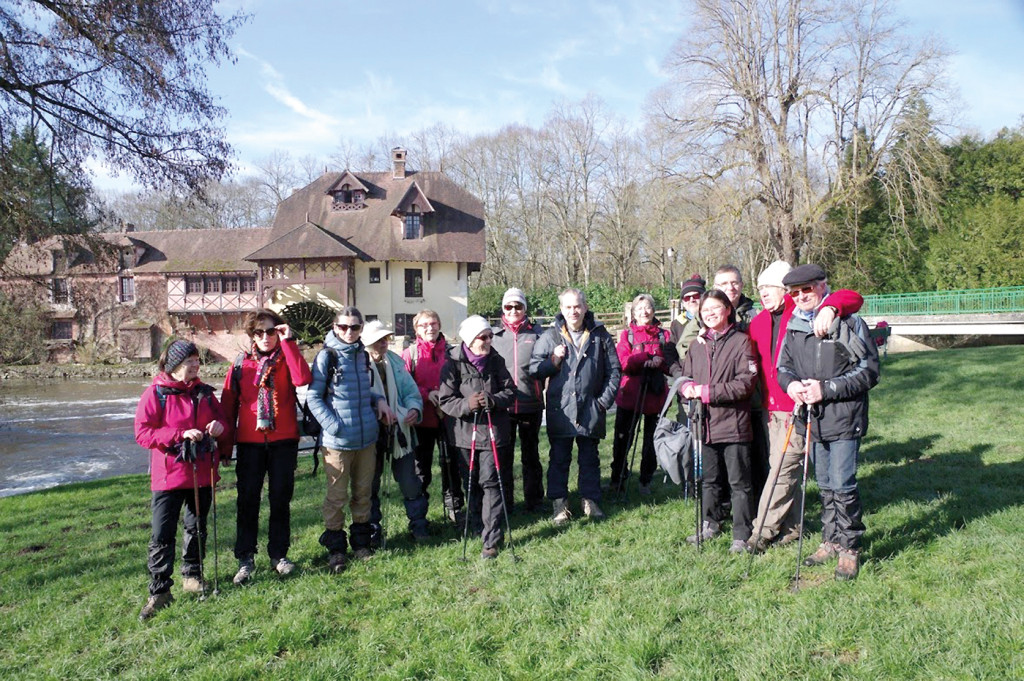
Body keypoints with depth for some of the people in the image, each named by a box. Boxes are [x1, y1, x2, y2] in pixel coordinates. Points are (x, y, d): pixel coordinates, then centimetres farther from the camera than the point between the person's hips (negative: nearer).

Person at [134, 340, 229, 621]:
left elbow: (221, 421, 19)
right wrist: (181, 434, -21)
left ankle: (192, 576, 31)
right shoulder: (155, 394, -6)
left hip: (202, 474, 5)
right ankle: (159, 591, 2)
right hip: (168, 475, -5)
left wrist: (219, 427, -7)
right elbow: (142, 433, -12)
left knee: (197, 529, 15)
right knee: (162, 534, -5)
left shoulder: (204, 392, 8)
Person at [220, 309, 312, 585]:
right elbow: (228, 404, 7)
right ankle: (245, 558, 14)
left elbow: (303, 378, -20)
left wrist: (288, 342, -18)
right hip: (249, 442, 0)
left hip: (283, 441, 0)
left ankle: (278, 554, 21)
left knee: (281, 498, 8)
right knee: (248, 500, 3)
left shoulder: (286, 360, 3)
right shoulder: (242, 365, 6)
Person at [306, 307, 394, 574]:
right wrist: (332, 425, -17)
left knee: (363, 493, 14)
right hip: (337, 440, -5)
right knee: (337, 496, 2)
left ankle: (361, 541, 28)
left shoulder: (363, 355, 11)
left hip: (367, 438, 6)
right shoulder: (326, 356, -6)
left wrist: (379, 400, 4)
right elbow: (313, 397, -8)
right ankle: (336, 548, 15)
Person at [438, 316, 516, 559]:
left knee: (491, 483, -5)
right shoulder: (454, 365, -6)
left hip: (494, 431, 0)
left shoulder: (496, 361, 2)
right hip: (466, 432, 0)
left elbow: (510, 391, 3)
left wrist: (494, 400, -17)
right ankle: (477, 525, 35)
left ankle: (491, 539, -2)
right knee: (471, 484, 14)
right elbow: (445, 400, -7)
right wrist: (466, 404, -26)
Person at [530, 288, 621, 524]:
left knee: (590, 458, 11)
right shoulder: (550, 336, 1)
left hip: (590, 410, 1)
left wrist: (605, 399, 3)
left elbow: (614, 369, 10)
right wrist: (553, 361, -15)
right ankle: (559, 503, 14)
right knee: (559, 458, 4)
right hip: (560, 409, -1)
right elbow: (534, 369, 2)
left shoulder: (600, 335, 5)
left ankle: (591, 500, 23)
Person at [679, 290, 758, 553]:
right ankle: (709, 525, 33)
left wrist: (707, 392, -17)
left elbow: (746, 383, -14)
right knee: (707, 479, 18)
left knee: (738, 482, 4)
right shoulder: (697, 344, 12)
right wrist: (687, 387, -9)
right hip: (704, 422, 5)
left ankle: (741, 535, 14)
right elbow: (685, 375, 16)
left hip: (732, 423, -5)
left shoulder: (741, 341, -6)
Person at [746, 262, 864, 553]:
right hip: (770, 406, 7)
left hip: (796, 406, -7)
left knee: (784, 468, -7)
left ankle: (763, 531, 0)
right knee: (777, 466, 12)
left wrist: (829, 308, -34)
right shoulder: (758, 322, 13)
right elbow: (756, 362, 19)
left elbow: (853, 298, -15)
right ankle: (790, 527, 25)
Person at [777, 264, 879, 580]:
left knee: (843, 485, -4)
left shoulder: (849, 323, -9)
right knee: (825, 486, 16)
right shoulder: (793, 327, 8)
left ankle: (849, 548, 11)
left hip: (844, 419, -5)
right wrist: (791, 384, -7)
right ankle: (831, 541, 29)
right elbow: (783, 366, 16)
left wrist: (826, 389, -17)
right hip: (811, 420, 6)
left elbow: (868, 371, -10)